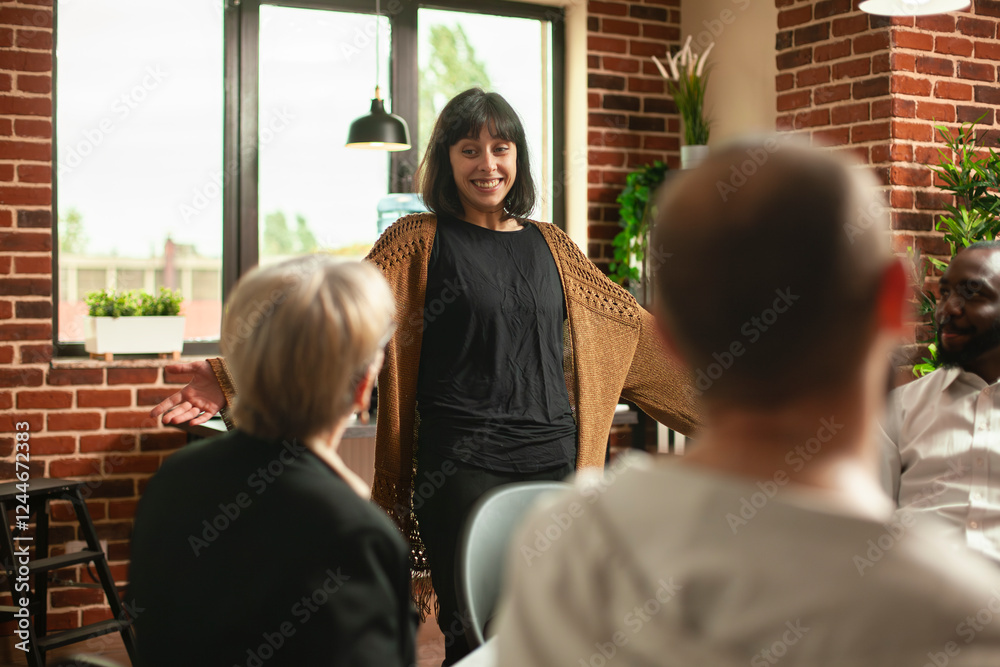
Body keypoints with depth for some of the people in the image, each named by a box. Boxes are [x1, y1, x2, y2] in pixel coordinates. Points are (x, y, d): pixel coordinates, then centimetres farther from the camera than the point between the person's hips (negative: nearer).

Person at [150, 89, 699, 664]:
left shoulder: (550, 245, 13)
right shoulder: (420, 240, 2)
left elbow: (633, 326, 21)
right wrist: (234, 378, -18)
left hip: (554, 464, 4)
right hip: (461, 470, -4)